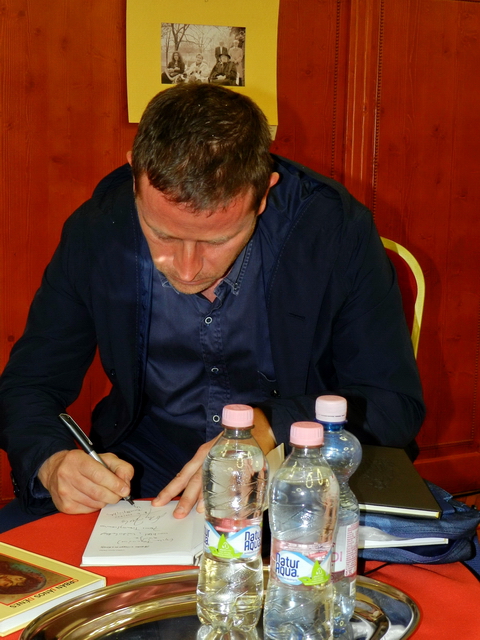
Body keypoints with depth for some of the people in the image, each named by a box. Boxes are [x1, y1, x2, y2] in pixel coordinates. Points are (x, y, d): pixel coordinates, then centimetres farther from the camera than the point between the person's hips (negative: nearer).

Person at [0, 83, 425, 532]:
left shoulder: (337, 230, -15)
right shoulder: (94, 231, -9)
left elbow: (397, 404, -8)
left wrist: (269, 428, -23)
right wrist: (51, 463, -21)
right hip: (139, 483, 2)